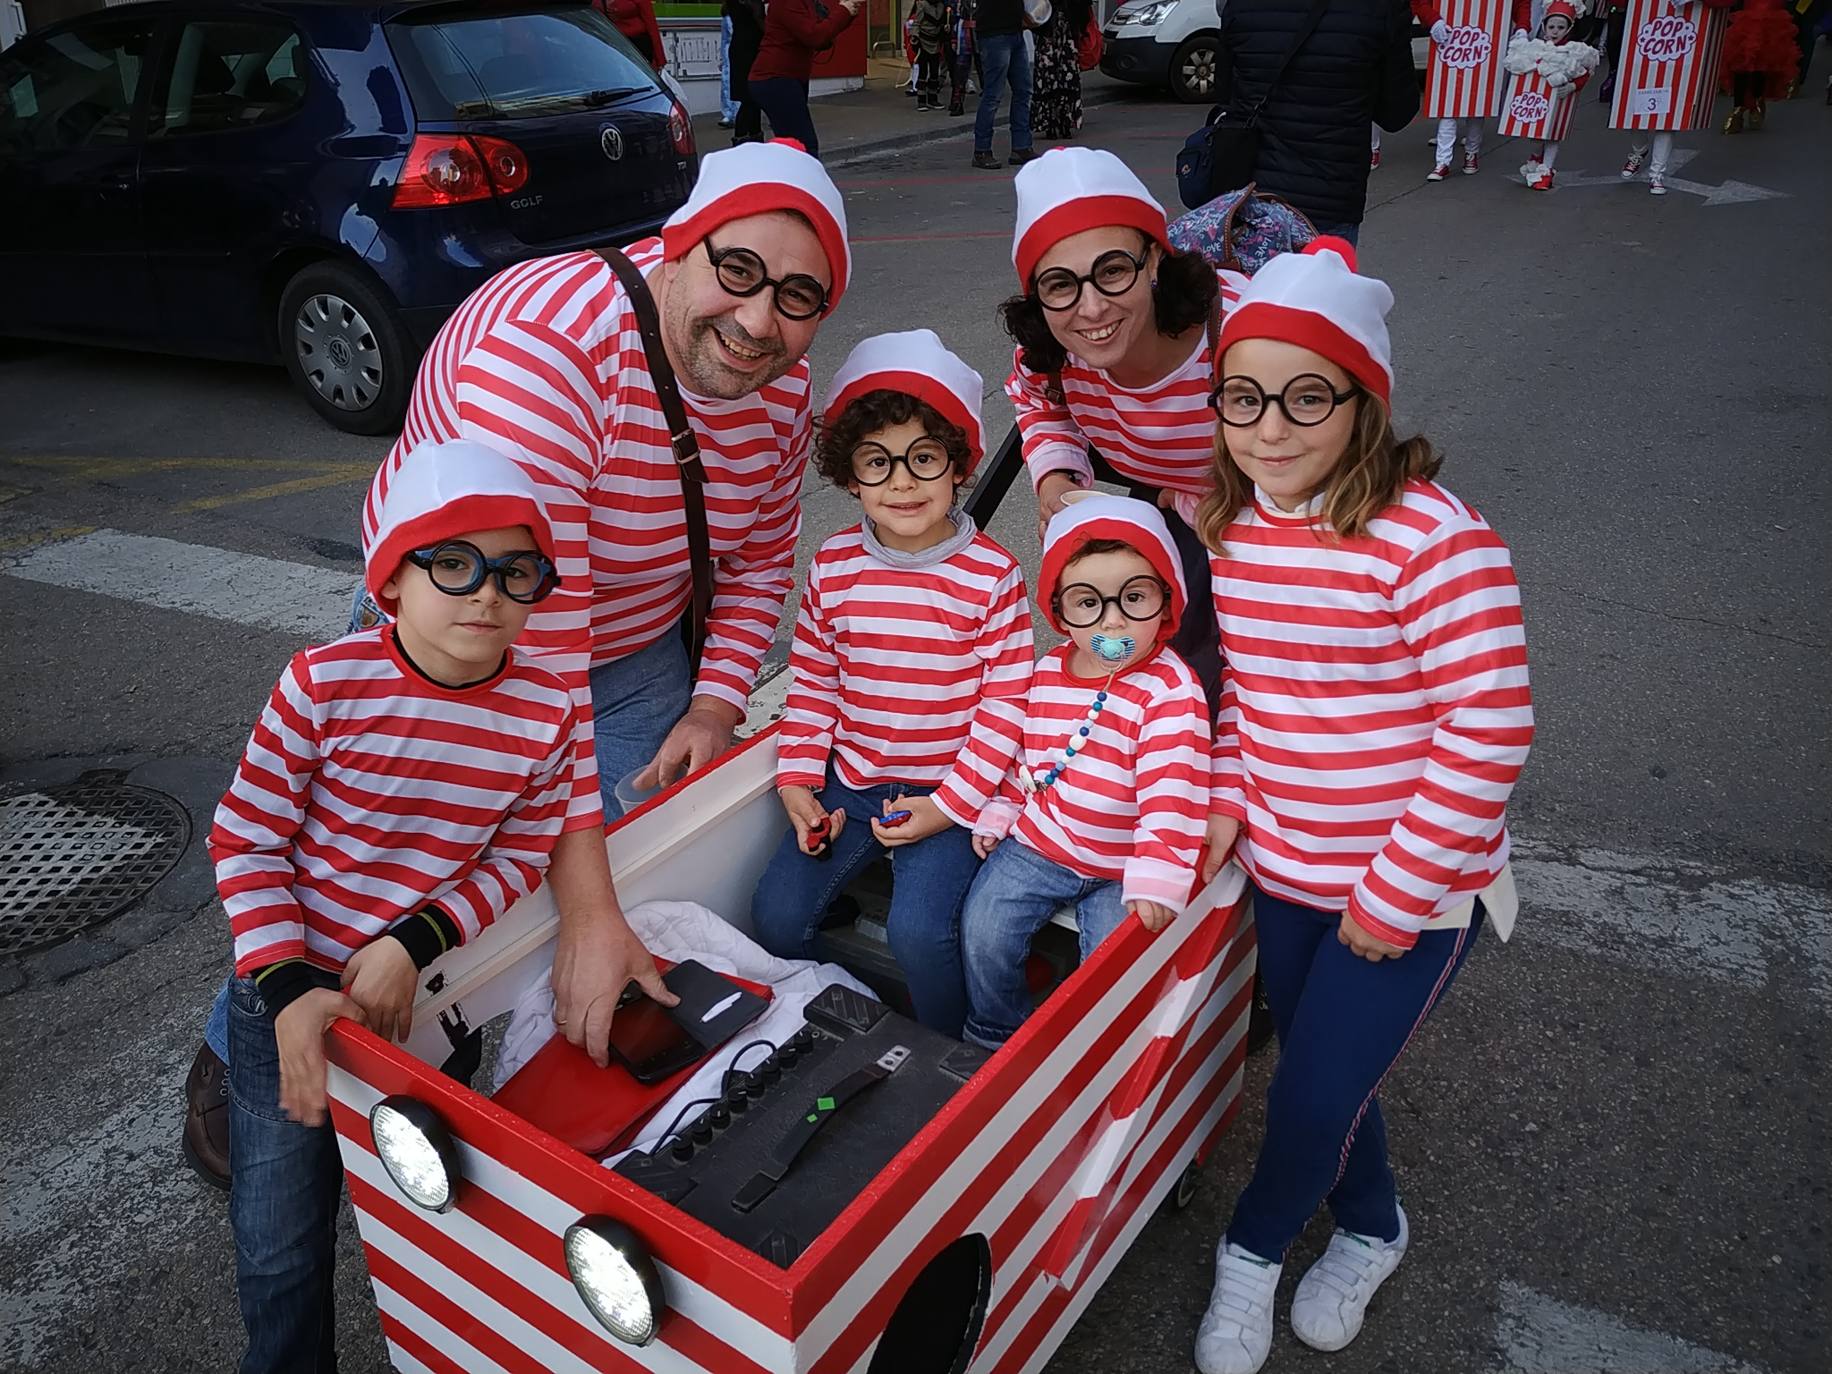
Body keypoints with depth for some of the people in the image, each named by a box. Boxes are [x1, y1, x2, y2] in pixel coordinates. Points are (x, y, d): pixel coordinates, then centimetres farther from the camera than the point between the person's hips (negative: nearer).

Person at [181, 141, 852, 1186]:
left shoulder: (783, 386, -14)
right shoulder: (542, 350, -37)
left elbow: (761, 555, 4)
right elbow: (528, 640, -41)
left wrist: (716, 706, -11)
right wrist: (587, 906, -41)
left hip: (635, 649, 6)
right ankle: (238, 1064, 31)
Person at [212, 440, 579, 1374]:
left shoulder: (548, 712, -13)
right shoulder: (324, 684, -19)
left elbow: (517, 860, -4)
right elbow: (245, 841, -11)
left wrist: (411, 944, -18)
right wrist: (288, 989, -18)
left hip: (428, 997, 2)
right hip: (290, 992, -1)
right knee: (279, 1254, 11)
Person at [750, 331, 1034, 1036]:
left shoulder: (992, 575, -12)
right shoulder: (834, 566, -2)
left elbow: (1007, 701, -10)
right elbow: (812, 680, 7)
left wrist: (949, 804, -13)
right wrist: (797, 781, -1)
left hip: (946, 792, -4)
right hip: (848, 781, 4)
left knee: (918, 930, -21)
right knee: (776, 916, -4)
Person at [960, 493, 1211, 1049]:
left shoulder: (1171, 690, -18)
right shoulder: (1047, 672, 1)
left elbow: (1171, 795, -25)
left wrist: (1156, 881, -32)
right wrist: (998, 814, 15)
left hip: (1119, 867, -4)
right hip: (1035, 842, 4)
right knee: (984, 933, -6)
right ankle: (995, 1041, 20)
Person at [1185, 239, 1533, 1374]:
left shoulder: (1433, 538, -23)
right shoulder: (1231, 529, -2)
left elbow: (1490, 734, -22)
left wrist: (1395, 899, -18)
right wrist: (1225, 804, 0)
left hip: (1414, 894, -6)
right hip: (1284, 872, 6)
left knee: (1311, 1098, 1)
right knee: (1321, 1077, 20)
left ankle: (1254, 1247, 33)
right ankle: (1371, 1229, 49)